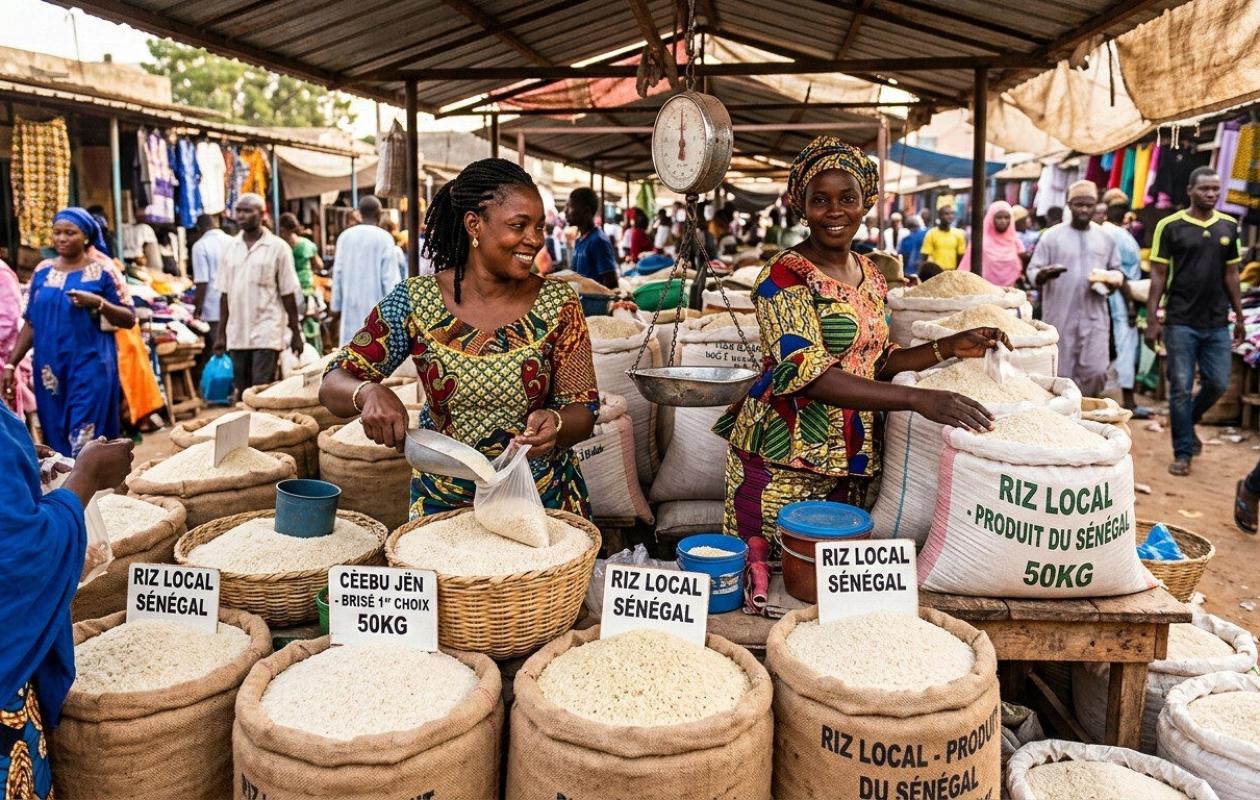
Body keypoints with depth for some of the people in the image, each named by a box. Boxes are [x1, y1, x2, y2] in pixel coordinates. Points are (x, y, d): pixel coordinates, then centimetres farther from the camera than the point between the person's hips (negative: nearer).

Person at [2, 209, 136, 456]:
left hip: (90, 365, -5)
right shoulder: (43, 271, 11)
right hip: (49, 367, 5)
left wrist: (98, 303, -20)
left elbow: (129, 319, -4)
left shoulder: (102, 270, -2)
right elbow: (31, 323, 14)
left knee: (84, 443, -8)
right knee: (55, 440, 8)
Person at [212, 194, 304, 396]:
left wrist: (296, 333, -2)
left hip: (267, 334, -4)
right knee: (243, 393, 8)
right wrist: (221, 333, 9)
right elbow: (224, 294, 12)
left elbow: (288, 294, -1)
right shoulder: (232, 247, 10)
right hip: (237, 335, 4)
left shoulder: (278, 247, -2)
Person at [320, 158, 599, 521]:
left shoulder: (558, 304, -8)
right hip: (442, 502, 0)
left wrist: (555, 423, -30)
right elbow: (332, 385, -6)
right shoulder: (414, 303, -10)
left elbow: (583, 412, -6)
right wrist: (368, 392, -30)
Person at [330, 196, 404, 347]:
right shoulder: (384, 238, -8)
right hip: (376, 308, -4)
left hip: (351, 306, 4)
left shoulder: (345, 236, 5)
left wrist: (336, 307, 14)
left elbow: (337, 274, 7)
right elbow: (390, 278, -10)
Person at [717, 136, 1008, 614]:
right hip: (784, 460, -7)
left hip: (851, 460, 7)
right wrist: (917, 399, -31)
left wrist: (949, 348, 5)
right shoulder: (785, 275, -13)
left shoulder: (871, 275, 11)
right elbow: (808, 374, -25)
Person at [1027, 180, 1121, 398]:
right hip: (1060, 318, -2)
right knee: (1061, 375, 3)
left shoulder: (1105, 238, 11)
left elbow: (1116, 271, 20)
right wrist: (1044, 275, -25)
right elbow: (1032, 272, -2)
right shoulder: (1052, 236, 0)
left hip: (1095, 317, 2)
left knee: (1097, 372, -6)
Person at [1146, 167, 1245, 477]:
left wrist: (1239, 317, 12)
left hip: (1217, 323, 4)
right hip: (1181, 322, -4)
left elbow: (1231, 275, 13)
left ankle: (1188, 420, 34)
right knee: (1181, 389, 1)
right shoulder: (1170, 227, -4)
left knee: (1218, 384, 5)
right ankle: (1183, 452, 12)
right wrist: (1152, 320, -8)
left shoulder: (1228, 226, 8)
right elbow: (1158, 275, -3)